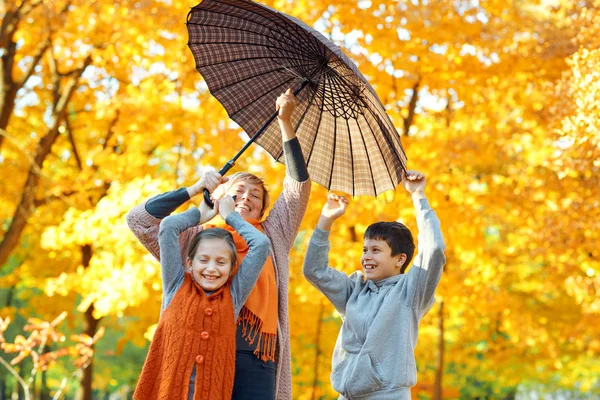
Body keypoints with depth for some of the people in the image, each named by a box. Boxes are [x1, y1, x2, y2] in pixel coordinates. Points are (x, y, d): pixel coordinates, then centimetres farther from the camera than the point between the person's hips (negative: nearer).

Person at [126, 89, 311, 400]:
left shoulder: (272, 238, 20)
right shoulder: (197, 237, 16)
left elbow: (299, 187, 13)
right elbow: (139, 220, 7)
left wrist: (286, 124, 9)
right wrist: (196, 188, 8)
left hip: (256, 354, 1)